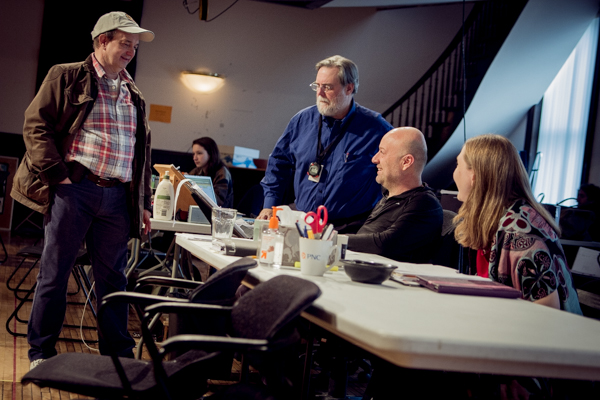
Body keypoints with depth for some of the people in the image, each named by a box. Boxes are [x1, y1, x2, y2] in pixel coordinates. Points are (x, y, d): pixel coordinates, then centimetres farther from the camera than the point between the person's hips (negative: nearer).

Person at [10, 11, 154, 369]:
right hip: (74, 189, -4)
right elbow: (36, 125, -3)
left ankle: (120, 358, 15)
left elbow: (142, 152, 21)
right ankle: (41, 354, 14)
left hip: (117, 197, 4)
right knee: (55, 273, 2)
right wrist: (57, 175, -12)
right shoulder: (67, 77, 4)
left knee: (114, 279, 7)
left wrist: (144, 204, 16)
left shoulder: (134, 95, 19)